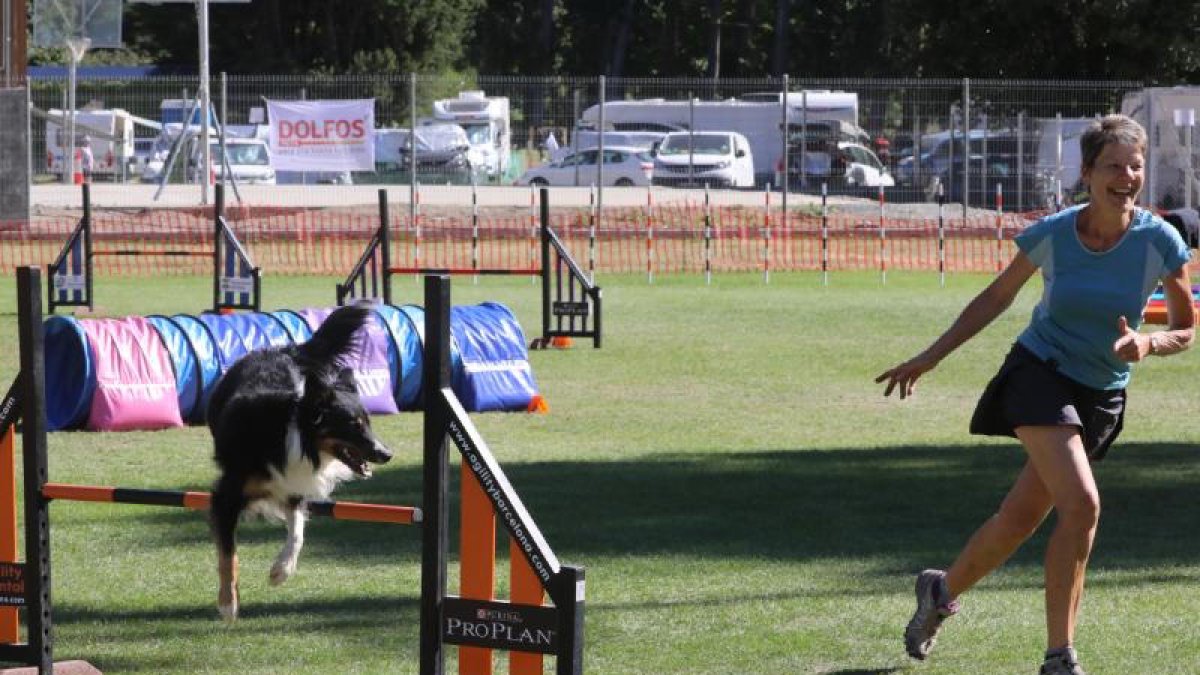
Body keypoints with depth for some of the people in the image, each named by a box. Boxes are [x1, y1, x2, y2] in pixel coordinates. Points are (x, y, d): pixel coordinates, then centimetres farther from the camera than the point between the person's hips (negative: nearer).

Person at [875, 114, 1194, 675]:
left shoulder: (1160, 241, -11)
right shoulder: (1051, 234, -11)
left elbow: (1185, 329, -1)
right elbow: (997, 297, 5)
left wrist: (1148, 344, -23)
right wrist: (931, 356, 6)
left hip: (1101, 398, 3)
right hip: (1040, 372, -3)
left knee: (1020, 518, 11)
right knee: (1082, 504, -23)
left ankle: (942, 591, 39)